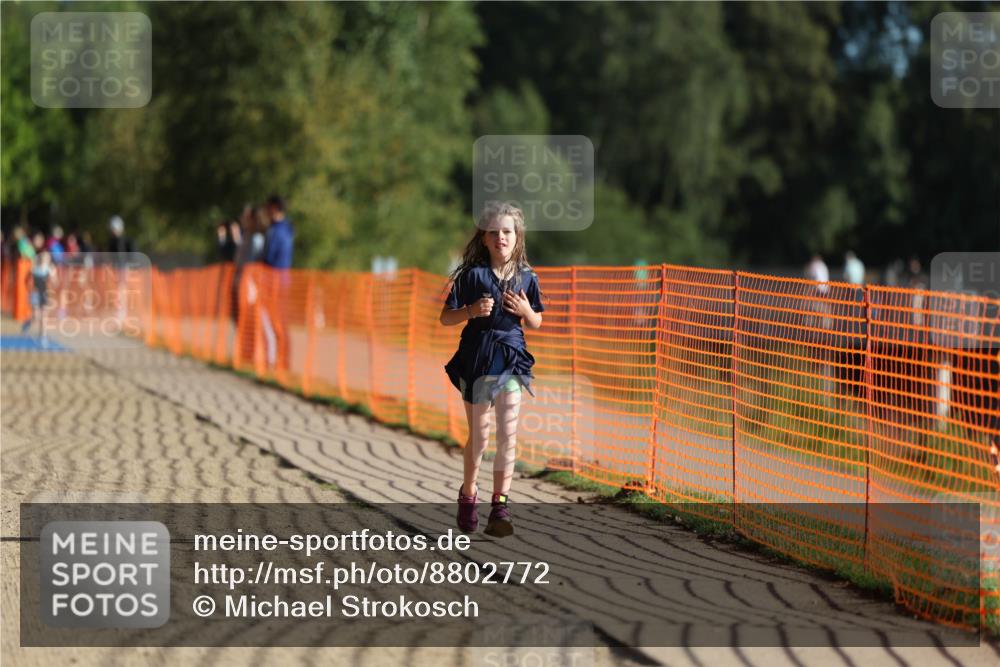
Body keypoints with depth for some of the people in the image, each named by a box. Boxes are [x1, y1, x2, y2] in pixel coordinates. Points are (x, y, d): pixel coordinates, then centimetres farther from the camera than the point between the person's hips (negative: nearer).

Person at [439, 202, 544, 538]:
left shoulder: (526, 277, 2)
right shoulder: (472, 274, -6)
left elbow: (536, 323, 13)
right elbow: (445, 318, -3)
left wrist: (526, 311, -9)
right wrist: (472, 311, -21)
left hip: (511, 357, 2)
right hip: (477, 356, -2)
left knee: (508, 434, -7)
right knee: (479, 436, 8)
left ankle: (500, 505, -4)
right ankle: (468, 495, 30)